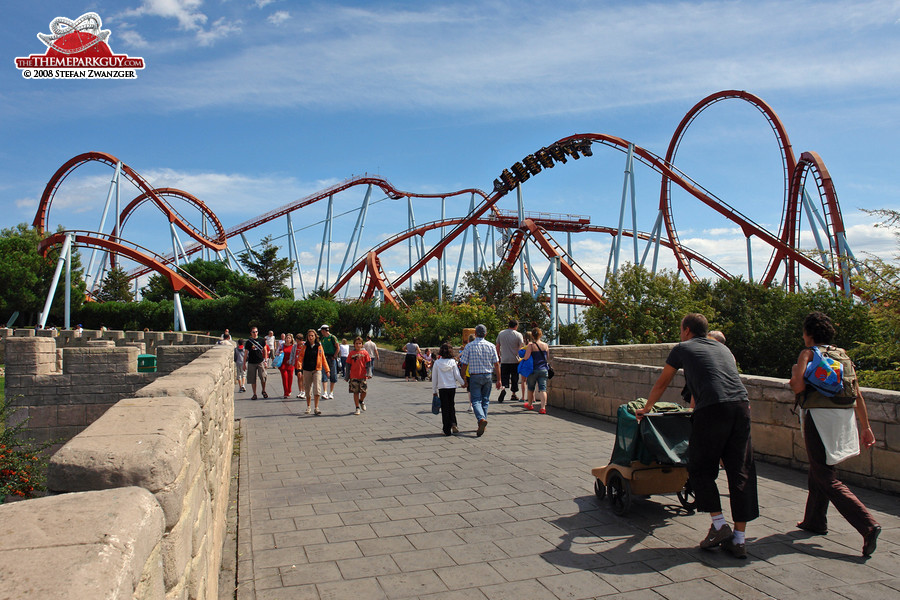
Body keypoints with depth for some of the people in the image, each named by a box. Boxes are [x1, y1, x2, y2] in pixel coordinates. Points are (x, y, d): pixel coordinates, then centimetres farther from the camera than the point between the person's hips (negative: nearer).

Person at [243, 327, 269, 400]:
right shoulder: (248, 342, 2)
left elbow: (265, 350, 13)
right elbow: (246, 353, 5)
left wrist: (265, 360, 6)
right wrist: (244, 364, 2)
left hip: (260, 362, 0)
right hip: (251, 363, 0)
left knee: (263, 377, -10)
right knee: (253, 379, 4)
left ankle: (263, 391, 12)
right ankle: (254, 394, 15)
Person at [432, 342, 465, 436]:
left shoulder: (437, 363, -3)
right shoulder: (453, 362, -4)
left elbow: (434, 378, 1)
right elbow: (457, 375, -1)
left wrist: (434, 390, 9)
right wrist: (462, 383, 16)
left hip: (442, 388, -1)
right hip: (452, 387, 1)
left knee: (445, 408, 5)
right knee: (452, 406, 17)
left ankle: (447, 430, 6)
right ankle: (453, 423, -3)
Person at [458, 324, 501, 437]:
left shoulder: (469, 346, -5)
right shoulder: (491, 346, 1)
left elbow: (464, 365, -5)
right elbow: (496, 364, 0)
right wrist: (498, 380, 4)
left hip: (474, 376, -2)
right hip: (488, 376, 2)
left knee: (476, 400, -2)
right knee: (485, 400, 13)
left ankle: (481, 419, -26)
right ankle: (482, 423, 17)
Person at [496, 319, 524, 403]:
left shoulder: (500, 333, 4)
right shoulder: (518, 335, -5)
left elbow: (497, 347, 9)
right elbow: (521, 348, -6)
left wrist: (498, 356, 21)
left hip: (504, 360, 1)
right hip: (515, 360, -1)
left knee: (504, 377, 5)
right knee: (514, 378, 12)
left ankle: (503, 388, -23)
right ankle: (514, 395, 17)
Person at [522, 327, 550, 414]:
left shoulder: (531, 345, -9)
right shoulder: (546, 345, 4)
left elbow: (526, 357, -15)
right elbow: (548, 359, 12)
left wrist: (522, 358, 6)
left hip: (533, 370, -2)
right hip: (544, 370, 2)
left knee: (531, 388, 17)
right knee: (543, 389, -2)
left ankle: (530, 405, 34)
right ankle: (543, 407, -13)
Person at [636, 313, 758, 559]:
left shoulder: (682, 348, 16)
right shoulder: (723, 348, 30)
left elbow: (661, 384, 26)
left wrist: (646, 408, 42)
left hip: (713, 409, -5)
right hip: (741, 405, 5)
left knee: (701, 469, 10)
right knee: (740, 471, 7)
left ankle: (719, 525, 4)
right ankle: (739, 539, 9)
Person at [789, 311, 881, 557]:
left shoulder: (808, 353, -6)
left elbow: (798, 387, -19)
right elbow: (857, 395, 11)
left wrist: (794, 373, 3)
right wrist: (866, 427, 15)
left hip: (820, 418, -7)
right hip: (845, 418, 8)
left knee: (827, 480, -3)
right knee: (820, 469, 22)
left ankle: (868, 525, -17)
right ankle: (815, 520, 33)